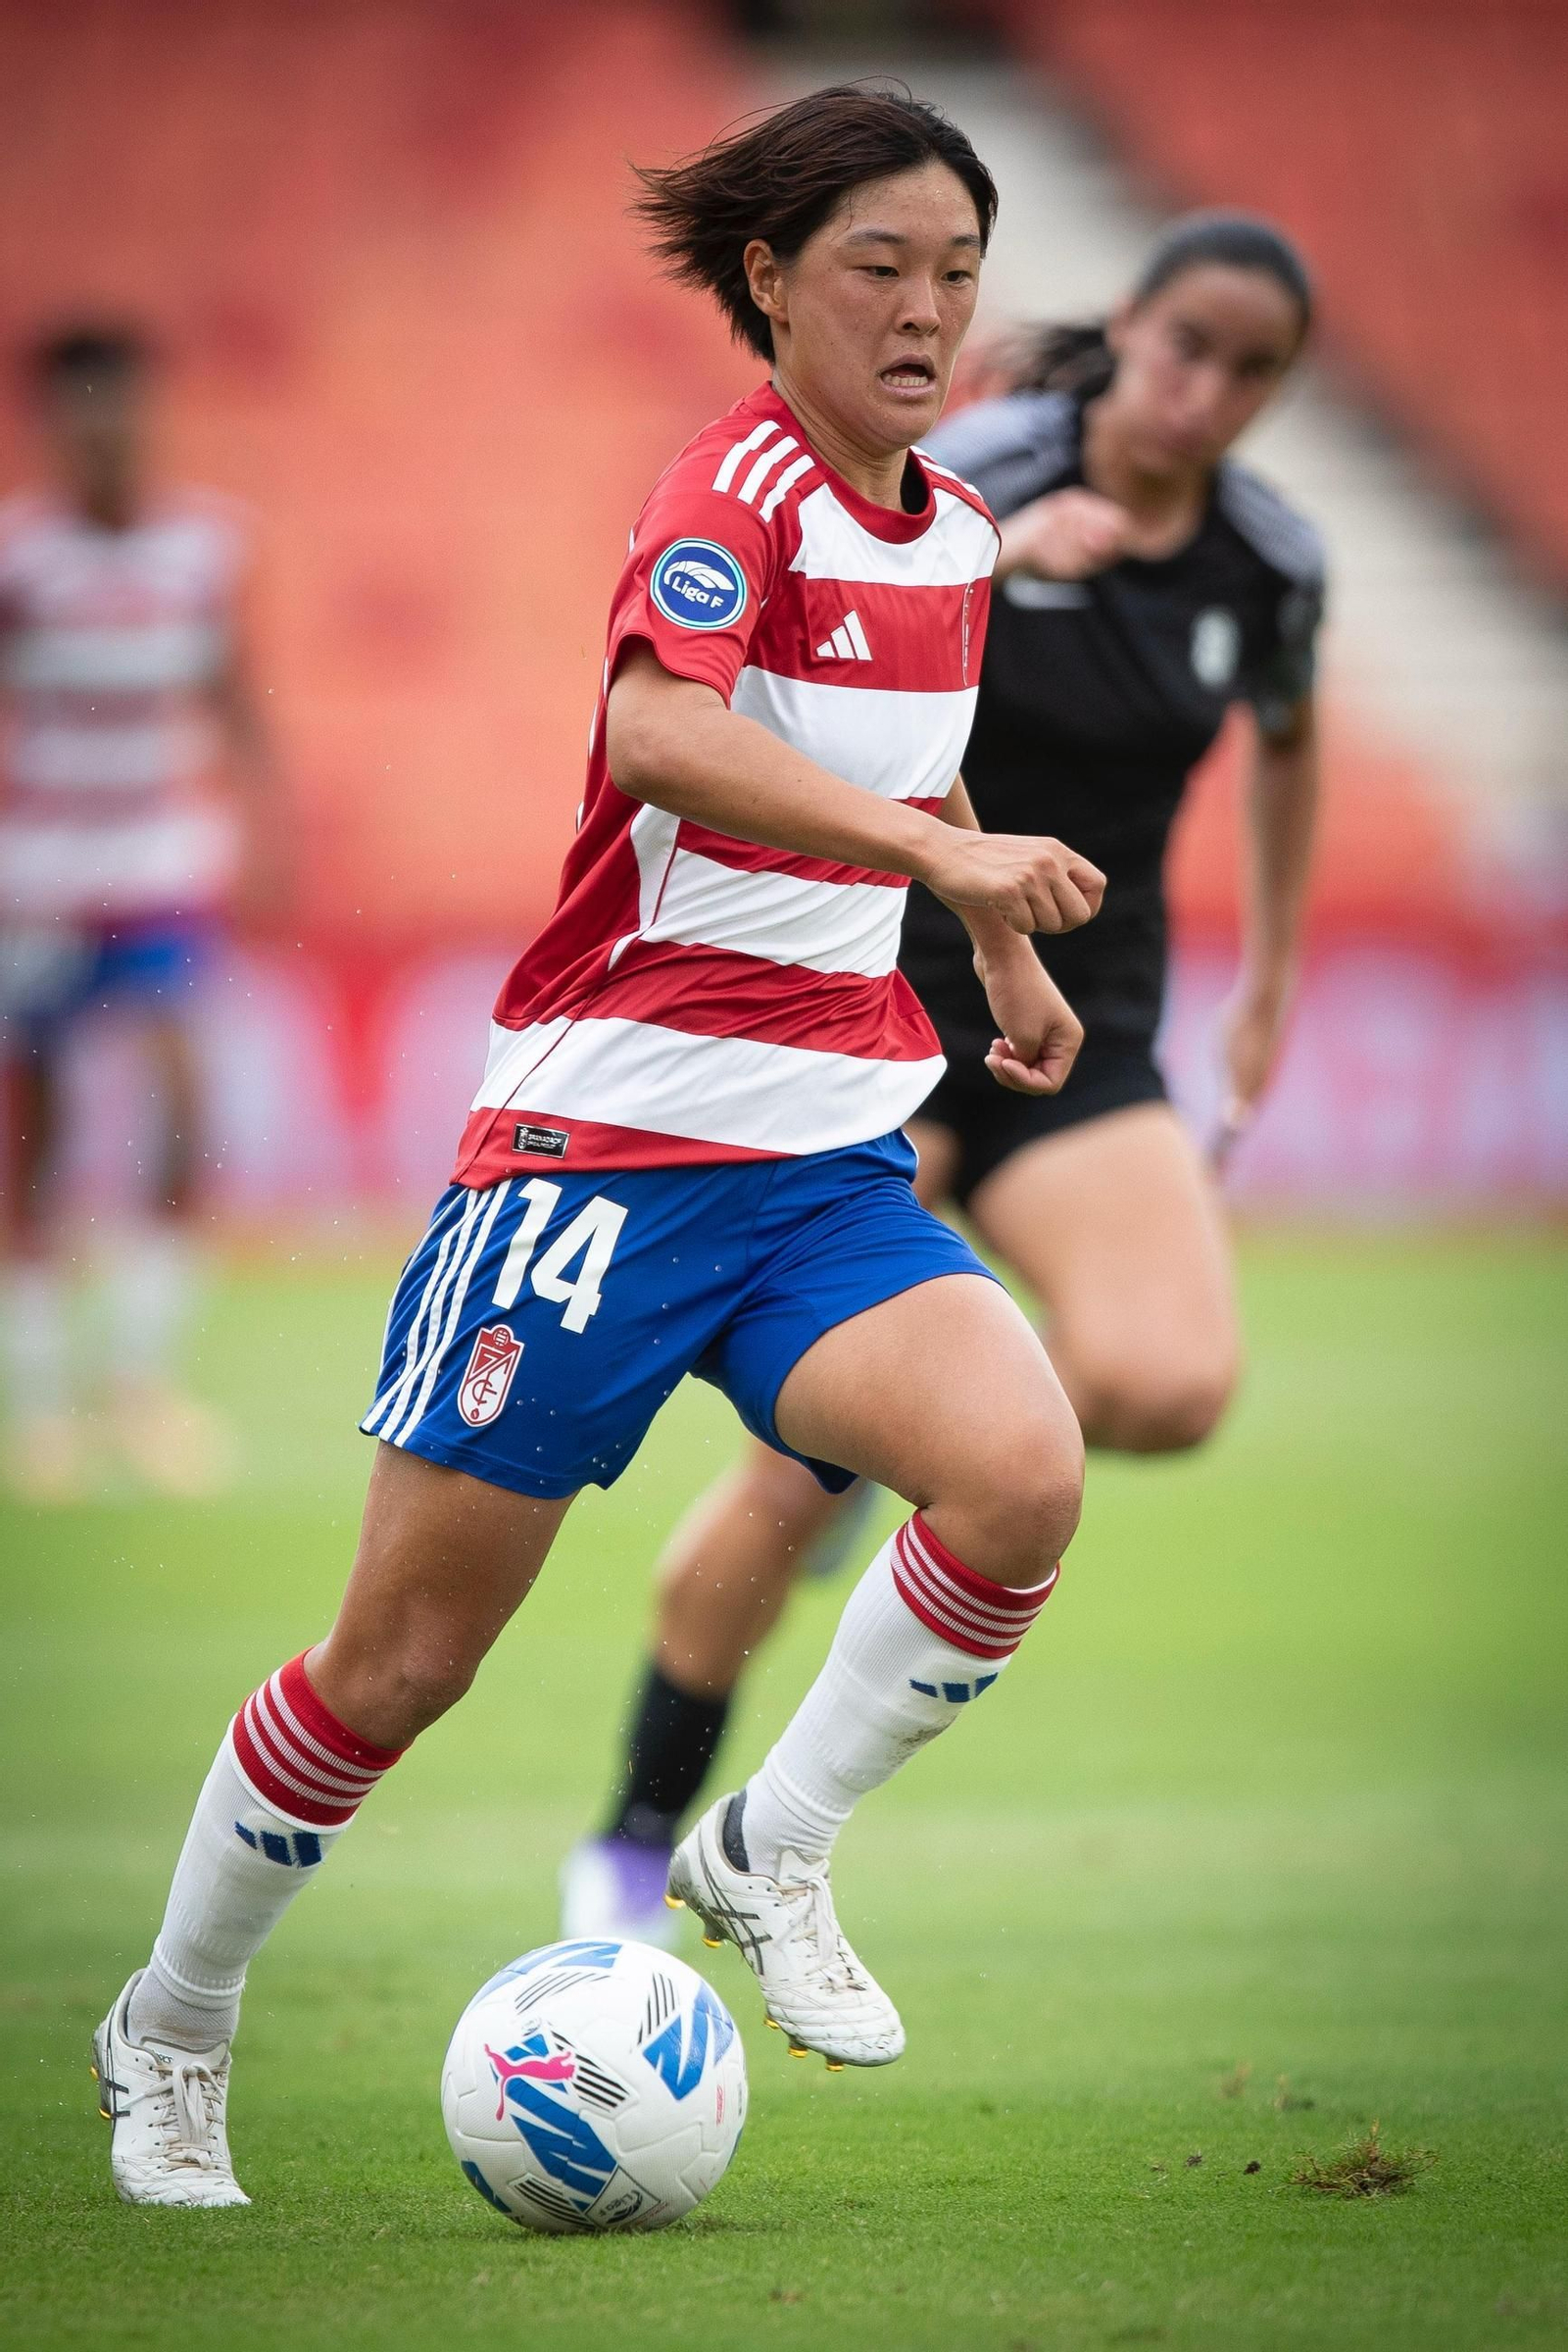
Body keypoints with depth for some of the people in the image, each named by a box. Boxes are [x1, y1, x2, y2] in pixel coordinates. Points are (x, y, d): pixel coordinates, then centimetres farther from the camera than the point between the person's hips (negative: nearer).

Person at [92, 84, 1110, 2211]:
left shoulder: (953, 530, 11)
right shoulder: (745, 488, -13)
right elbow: (658, 732, -35)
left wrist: (1014, 964, 34)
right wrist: (946, 853, -41)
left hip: (830, 1159, 6)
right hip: (604, 1136, -6)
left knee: (1021, 1476, -23)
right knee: (408, 1653, 0)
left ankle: (771, 1851, -1)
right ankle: (172, 2033, 22)